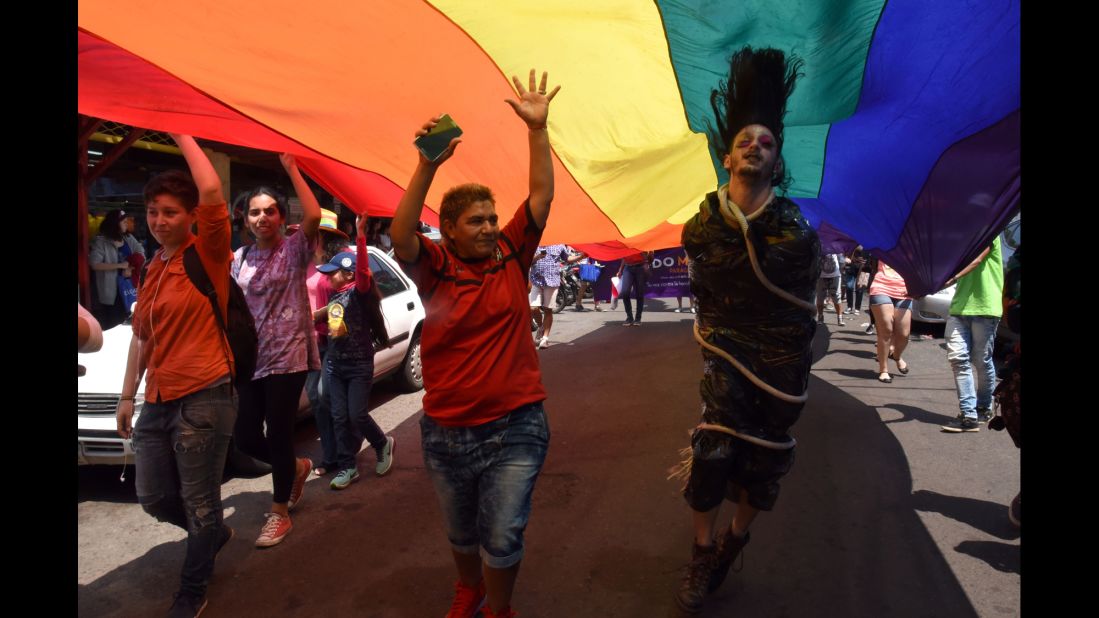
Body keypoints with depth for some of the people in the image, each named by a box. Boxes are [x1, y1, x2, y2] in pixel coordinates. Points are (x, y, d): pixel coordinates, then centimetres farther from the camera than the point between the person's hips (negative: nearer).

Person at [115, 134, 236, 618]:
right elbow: (141, 337, 19)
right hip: (157, 401, 7)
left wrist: (180, 134, -13)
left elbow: (212, 191, -25)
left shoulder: (208, 254, -8)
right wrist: (128, 396, 18)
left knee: (199, 504, 3)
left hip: (204, 398, -7)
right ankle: (214, 534, 44)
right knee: (153, 498, 16)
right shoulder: (152, 269, 14)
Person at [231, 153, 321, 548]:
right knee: (245, 438, 8)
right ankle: (297, 467, 36)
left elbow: (313, 216, -24)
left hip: (287, 357, -5)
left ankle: (279, 514, 19)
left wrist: (291, 168, -20)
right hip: (249, 360, 5)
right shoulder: (239, 259, 10)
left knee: (278, 437, 1)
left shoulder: (294, 250, -4)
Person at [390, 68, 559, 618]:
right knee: (461, 532, 22)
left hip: (516, 427, 0)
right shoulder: (435, 268, -5)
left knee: (503, 537, 1)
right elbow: (400, 237, -23)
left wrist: (537, 130, -13)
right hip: (446, 432, 1)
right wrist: (428, 165, -31)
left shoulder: (511, 256, -1)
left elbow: (541, 196, -5)